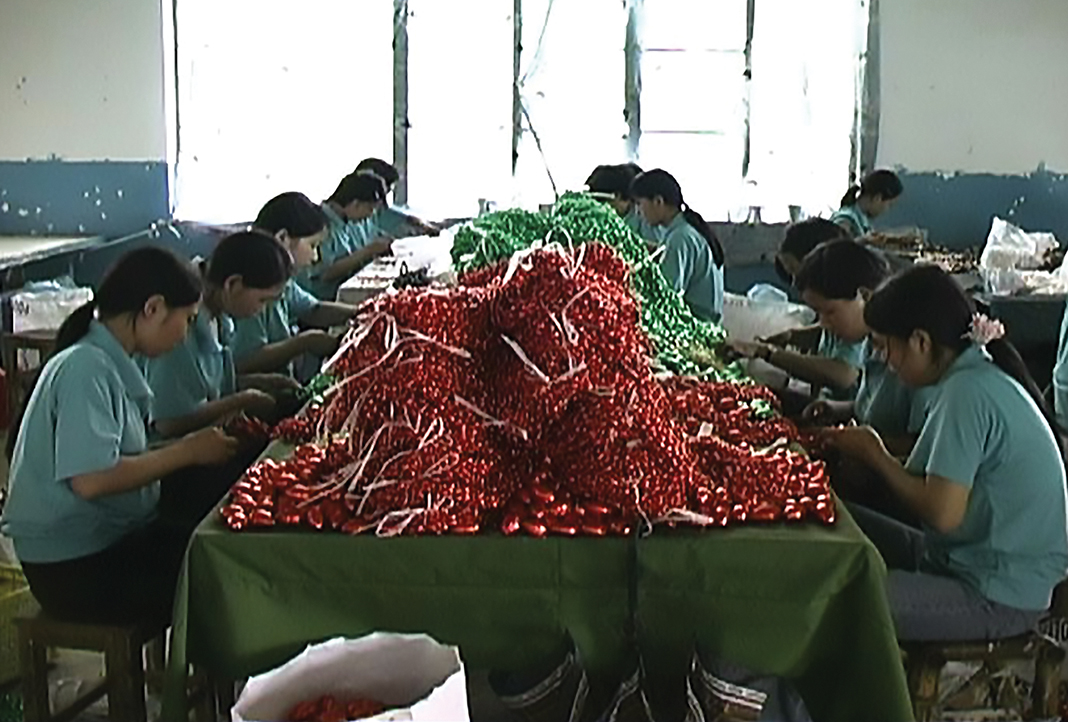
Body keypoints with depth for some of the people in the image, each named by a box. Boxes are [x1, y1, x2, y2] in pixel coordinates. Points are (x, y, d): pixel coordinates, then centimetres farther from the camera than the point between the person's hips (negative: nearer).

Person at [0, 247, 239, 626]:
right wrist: (188, 451, -19)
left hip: (113, 540, 9)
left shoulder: (111, 364, 11)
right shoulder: (86, 368, -18)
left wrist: (203, 438, 1)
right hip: (73, 568, -9)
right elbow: (91, 479, -27)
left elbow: (123, 458, 8)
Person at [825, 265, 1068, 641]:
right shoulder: (982, 377, 8)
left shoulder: (969, 392, -22)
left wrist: (875, 454, -10)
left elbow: (942, 513, -24)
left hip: (998, 596, -10)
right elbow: (943, 487, 7)